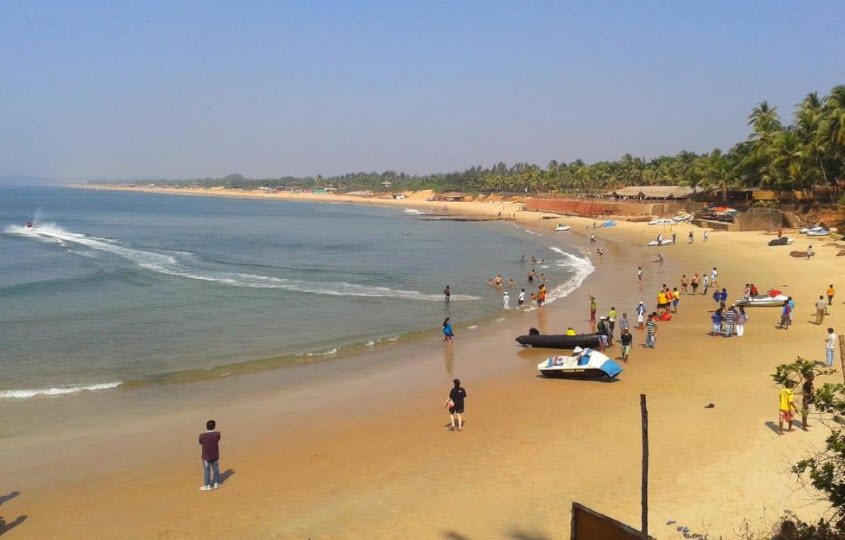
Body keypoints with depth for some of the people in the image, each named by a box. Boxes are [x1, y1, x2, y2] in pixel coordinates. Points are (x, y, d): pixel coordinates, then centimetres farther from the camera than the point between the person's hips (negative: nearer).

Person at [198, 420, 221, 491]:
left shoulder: (202, 436, -20)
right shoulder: (217, 434, -13)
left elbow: (200, 443, -2)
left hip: (206, 456, -3)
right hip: (215, 456, 3)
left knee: (207, 470, 9)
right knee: (216, 469, 17)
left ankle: (207, 485, 17)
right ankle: (216, 483, 27)